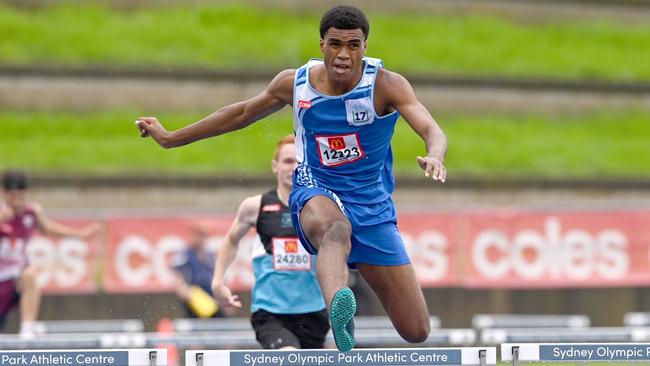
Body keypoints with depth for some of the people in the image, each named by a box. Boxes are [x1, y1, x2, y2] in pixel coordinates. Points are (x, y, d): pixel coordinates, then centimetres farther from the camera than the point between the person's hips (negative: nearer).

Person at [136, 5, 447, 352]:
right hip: (316, 193, -1)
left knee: (416, 332, -2)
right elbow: (243, 113, 15)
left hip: (373, 206, 1)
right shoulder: (294, 83, -3)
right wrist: (170, 138, 23)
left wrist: (435, 157, -53)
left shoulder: (386, 85, -12)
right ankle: (339, 310, -76)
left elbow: (432, 131, -27)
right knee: (335, 229, -43)